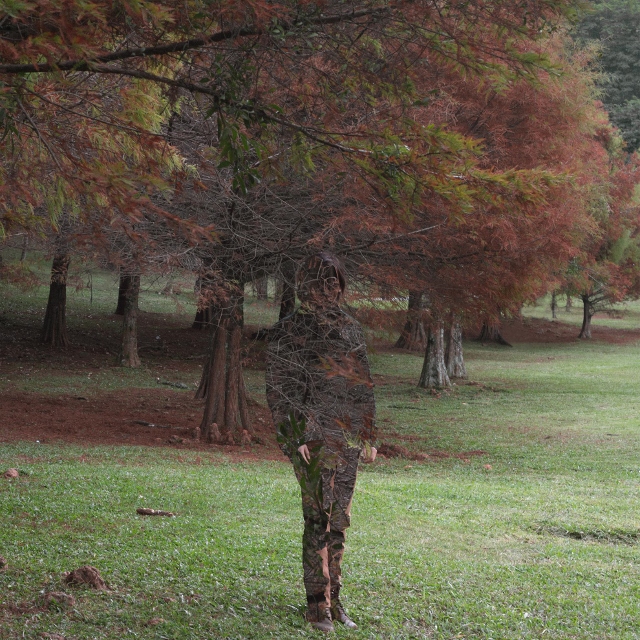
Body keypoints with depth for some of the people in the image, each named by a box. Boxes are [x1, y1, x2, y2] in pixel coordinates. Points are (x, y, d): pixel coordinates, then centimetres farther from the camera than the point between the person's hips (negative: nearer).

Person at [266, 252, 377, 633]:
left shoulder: (351, 329, 13)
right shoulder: (289, 332, -2)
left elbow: (364, 386, 17)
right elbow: (278, 388, -3)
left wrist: (369, 437, 12)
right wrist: (293, 438, -11)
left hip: (349, 439, 5)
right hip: (313, 438, -5)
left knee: (339, 520, 9)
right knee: (318, 518, -8)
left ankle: (333, 597, 18)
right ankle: (318, 604, -2)